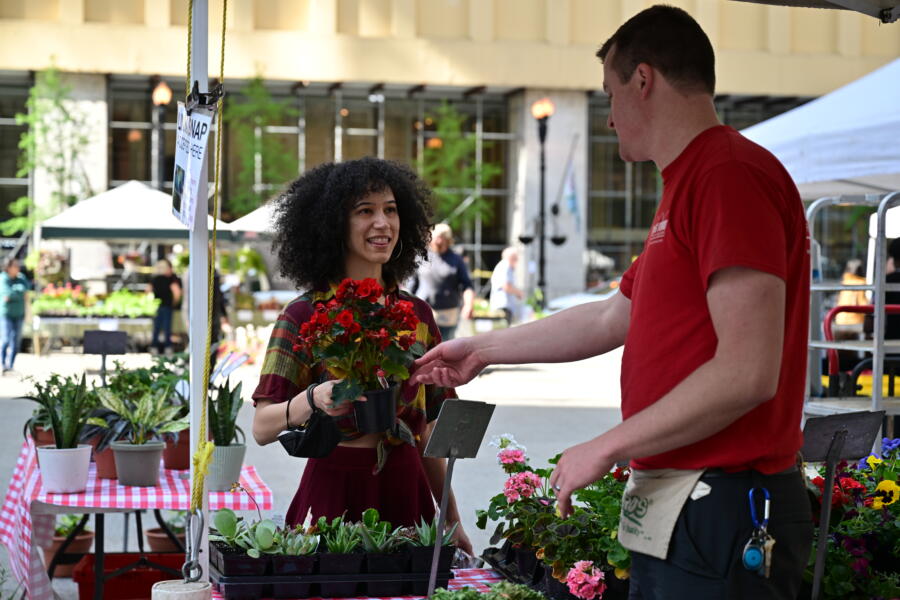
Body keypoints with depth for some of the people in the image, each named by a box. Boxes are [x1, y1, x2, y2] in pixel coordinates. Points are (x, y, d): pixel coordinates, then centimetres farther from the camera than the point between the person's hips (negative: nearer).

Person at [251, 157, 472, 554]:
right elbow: (262, 427, -12)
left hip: (406, 491, 4)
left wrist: (451, 519, 13)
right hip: (334, 490, -4)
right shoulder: (304, 315, -5)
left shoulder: (417, 314, 9)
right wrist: (313, 400, -31)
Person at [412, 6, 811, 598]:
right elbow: (609, 320, 28)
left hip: (720, 520, -10)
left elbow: (747, 373, -23)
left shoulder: (731, 174, -16)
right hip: (670, 514, 10)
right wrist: (483, 350, 34)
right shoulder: (689, 186, 18)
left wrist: (607, 448, -15)